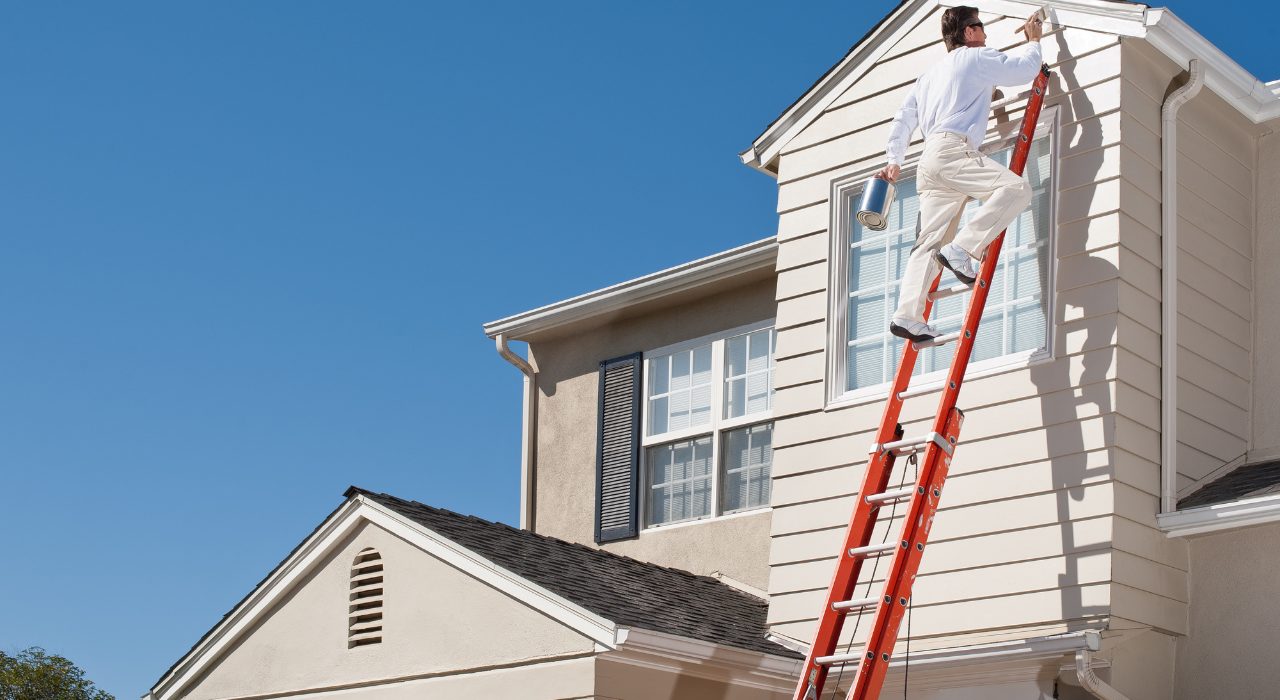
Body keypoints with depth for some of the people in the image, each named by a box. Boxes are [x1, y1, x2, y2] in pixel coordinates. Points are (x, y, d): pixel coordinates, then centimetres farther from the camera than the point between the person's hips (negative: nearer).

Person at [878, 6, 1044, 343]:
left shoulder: (930, 75, 32)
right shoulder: (977, 58, 9)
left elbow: (903, 119, 29)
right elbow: (1026, 69, 11)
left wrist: (894, 160, 29)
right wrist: (1033, 41, 29)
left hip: (929, 163, 8)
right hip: (952, 149, -8)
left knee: (931, 242, -1)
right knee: (1016, 188, -20)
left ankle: (907, 315, -15)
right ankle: (963, 249, -29)